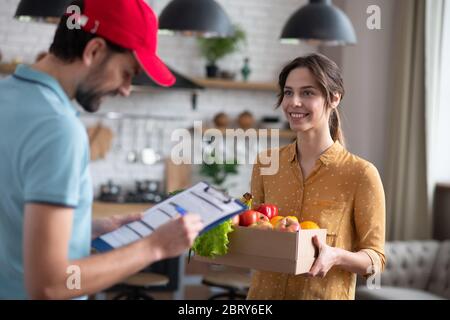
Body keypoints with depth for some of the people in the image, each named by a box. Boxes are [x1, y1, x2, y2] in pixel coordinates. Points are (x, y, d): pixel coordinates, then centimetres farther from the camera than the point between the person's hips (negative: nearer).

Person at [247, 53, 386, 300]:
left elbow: (375, 259, -9)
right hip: (264, 292, 4)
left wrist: (336, 257, -27)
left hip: (326, 294, -4)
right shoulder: (265, 165, -2)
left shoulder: (361, 174, -14)